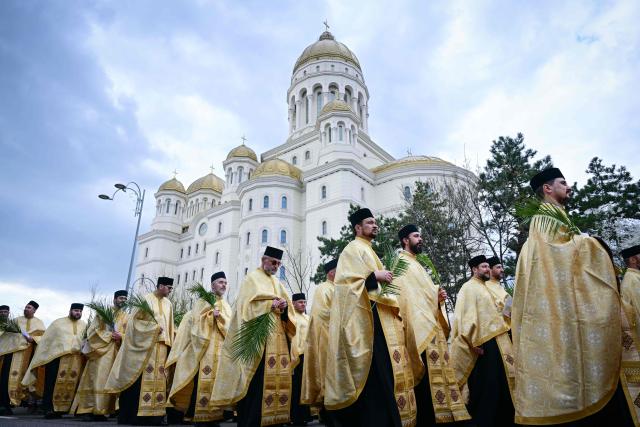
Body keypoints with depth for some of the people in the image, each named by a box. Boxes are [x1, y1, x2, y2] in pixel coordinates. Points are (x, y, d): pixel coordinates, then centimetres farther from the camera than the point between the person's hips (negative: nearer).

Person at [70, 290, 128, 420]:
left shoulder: (126, 317, 16)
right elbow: (94, 329, 2)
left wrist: (121, 336, -12)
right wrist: (109, 335, -11)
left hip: (116, 352, 3)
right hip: (101, 349, -2)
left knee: (109, 380, -1)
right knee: (96, 379, -11)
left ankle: (101, 410, 0)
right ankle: (90, 409, -10)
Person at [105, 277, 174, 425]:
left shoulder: (168, 304, 13)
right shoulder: (146, 299, -3)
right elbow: (134, 319, -6)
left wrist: (169, 344, 8)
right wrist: (154, 328, -13)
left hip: (161, 346, 5)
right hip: (145, 344, -5)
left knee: (158, 378, 4)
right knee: (142, 378, -5)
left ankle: (155, 414, 7)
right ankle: (133, 415, 2)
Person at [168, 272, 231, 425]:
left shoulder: (226, 306, 19)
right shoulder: (202, 301, 6)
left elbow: (230, 324, 6)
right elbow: (197, 320, -7)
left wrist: (219, 316, -8)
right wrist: (212, 314, -10)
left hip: (221, 348, 5)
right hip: (205, 347, -4)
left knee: (218, 380, 1)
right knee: (203, 380, -9)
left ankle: (213, 415, 6)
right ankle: (197, 415, -2)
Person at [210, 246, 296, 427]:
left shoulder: (277, 283, 22)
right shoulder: (252, 278, 2)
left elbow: (287, 308, 17)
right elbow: (250, 303, -12)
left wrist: (285, 306, -5)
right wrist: (272, 304, -16)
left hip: (277, 338, 7)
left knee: (276, 377, 4)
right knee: (257, 380, -11)